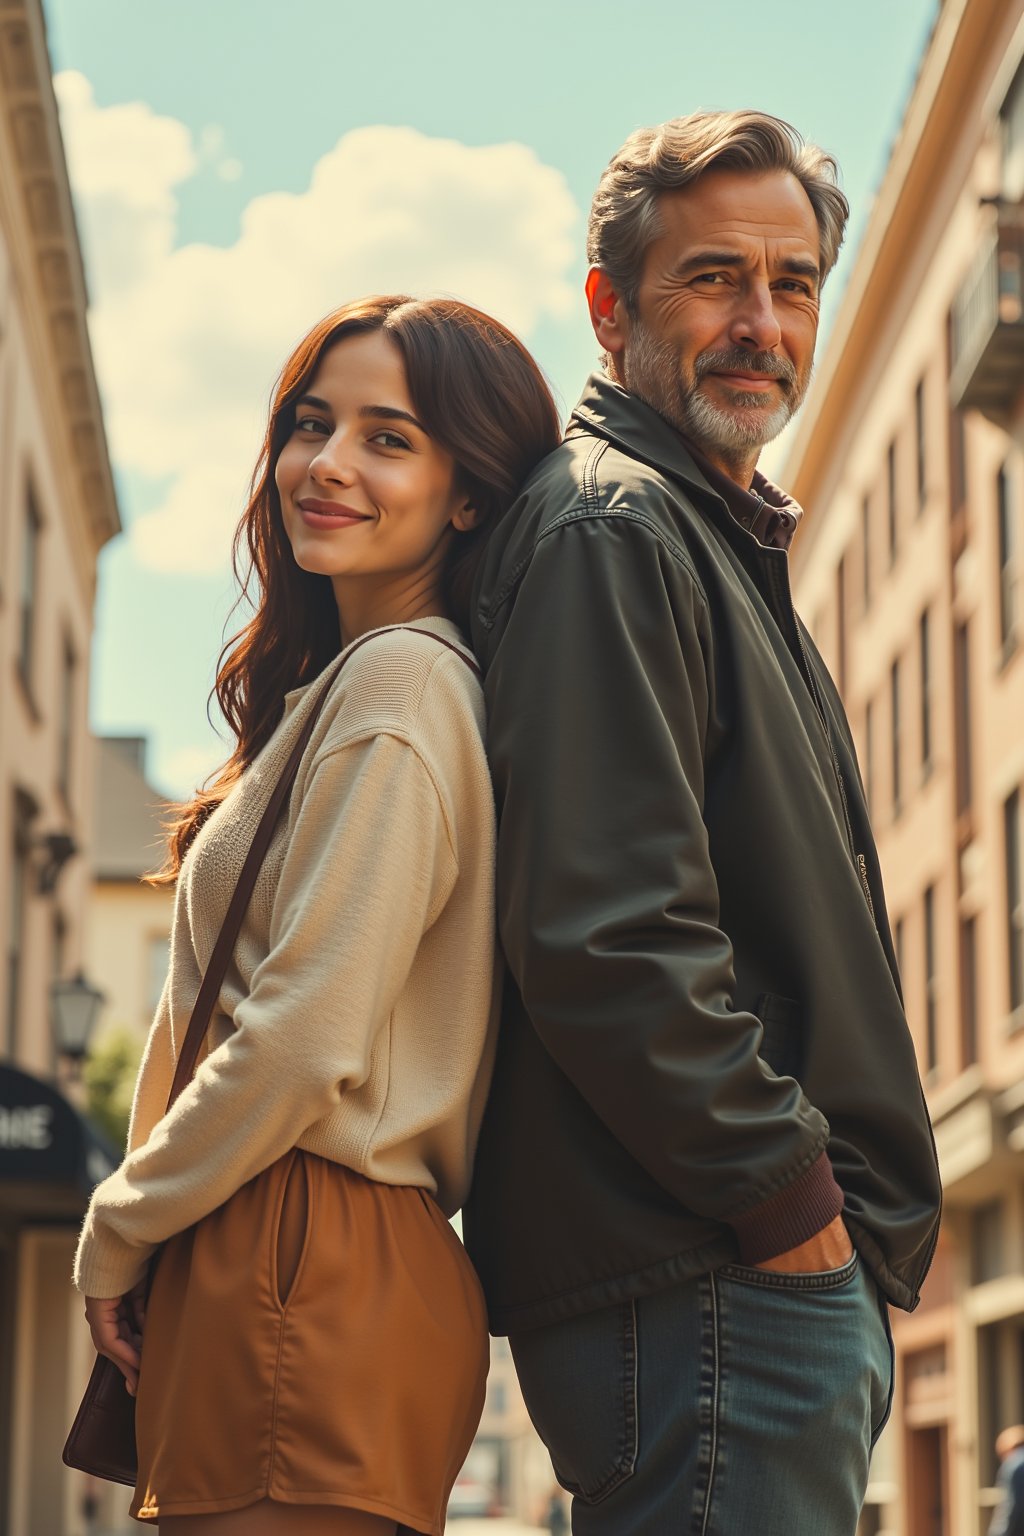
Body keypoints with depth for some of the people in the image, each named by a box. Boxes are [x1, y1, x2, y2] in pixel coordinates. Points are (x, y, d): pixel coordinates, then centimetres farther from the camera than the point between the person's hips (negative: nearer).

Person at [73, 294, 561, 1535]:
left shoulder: (402, 678, -11)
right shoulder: (341, 681, 20)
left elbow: (307, 1041, -17)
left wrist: (116, 1232, -5)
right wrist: (144, 1225, 14)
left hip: (309, 1280, -9)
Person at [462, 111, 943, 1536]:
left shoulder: (725, 546, 23)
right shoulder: (605, 532, -10)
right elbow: (606, 932, -21)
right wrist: (789, 1195, -16)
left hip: (791, 1271, 10)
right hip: (709, 1284, -10)